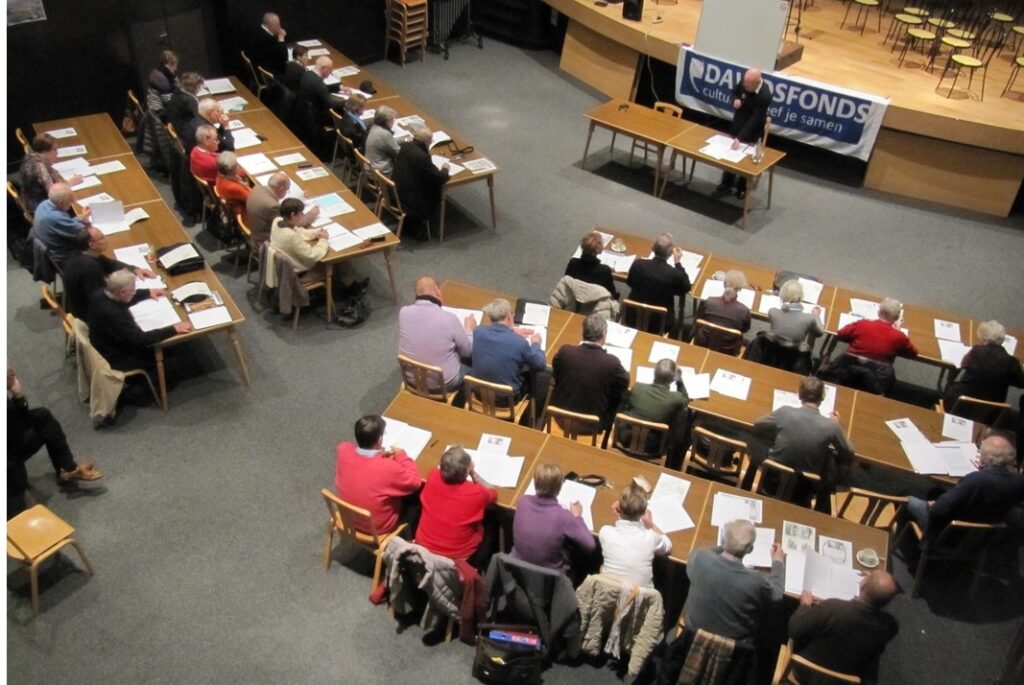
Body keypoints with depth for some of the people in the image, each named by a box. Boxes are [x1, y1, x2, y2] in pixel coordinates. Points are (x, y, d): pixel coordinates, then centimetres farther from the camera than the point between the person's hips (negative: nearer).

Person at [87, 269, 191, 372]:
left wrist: (147, 293, 18)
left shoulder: (101, 294, -10)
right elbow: (140, 339, -33)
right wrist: (173, 329, -28)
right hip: (117, 359, -8)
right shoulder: (114, 313, -37)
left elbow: (124, 300, 13)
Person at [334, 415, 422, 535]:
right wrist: (400, 455, -9)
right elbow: (415, 482, -18)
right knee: (416, 495, 17)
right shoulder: (388, 468, -37)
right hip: (378, 527, -5)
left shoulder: (343, 450, -23)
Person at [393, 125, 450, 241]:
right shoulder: (422, 157, -29)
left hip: (397, 192, 8)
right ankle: (417, 225, 24)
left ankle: (412, 221, 27)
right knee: (437, 191, 14)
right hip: (410, 200, -8)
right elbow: (440, 178, -19)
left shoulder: (405, 146, -5)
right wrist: (445, 169, 2)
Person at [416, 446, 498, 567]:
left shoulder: (432, 477, -18)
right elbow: (493, 494, -3)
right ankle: (477, 569, 42)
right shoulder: (476, 493, -28)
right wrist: (473, 473, -6)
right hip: (458, 557, -3)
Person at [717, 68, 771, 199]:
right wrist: (735, 100, -17)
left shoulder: (765, 96, -34)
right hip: (736, 125, 6)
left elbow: (755, 120, -32)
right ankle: (727, 183, 34)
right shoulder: (745, 82, -16)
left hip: (751, 132, -6)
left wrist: (740, 138, -36)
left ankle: (742, 188, 29)